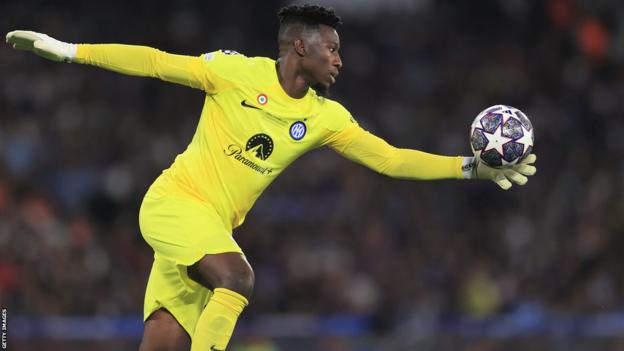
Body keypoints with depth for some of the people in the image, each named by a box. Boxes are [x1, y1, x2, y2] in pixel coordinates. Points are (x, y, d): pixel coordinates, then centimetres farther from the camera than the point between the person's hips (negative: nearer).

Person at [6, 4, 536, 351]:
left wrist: (473, 168, -3)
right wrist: (64, 49, -8)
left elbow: (391, 159, 6)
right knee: (237, 279, -30)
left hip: (214, 227, 6)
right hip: (174, 201, -6)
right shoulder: (238, 73, -8)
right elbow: (156, 63, -6)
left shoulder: (327, 117, 6)